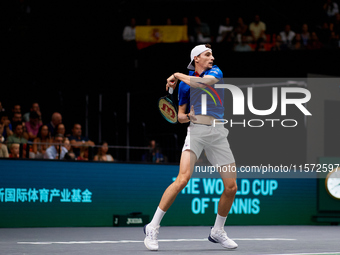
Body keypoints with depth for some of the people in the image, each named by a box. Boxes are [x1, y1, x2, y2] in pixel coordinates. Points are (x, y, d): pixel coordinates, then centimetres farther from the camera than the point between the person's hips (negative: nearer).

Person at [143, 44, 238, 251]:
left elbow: (203, 82, -16)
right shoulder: (184, 83, 10)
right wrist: (187, 116, -6)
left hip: (219, 134, 2)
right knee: (183, 179, -22)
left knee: (231, 187, 1)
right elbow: (181, 116, 17)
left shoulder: (215, 72, 8)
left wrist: (178, 76, -5)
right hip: (196, 131, -2)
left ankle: (218, 232, 23)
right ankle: (153, 227, -16)